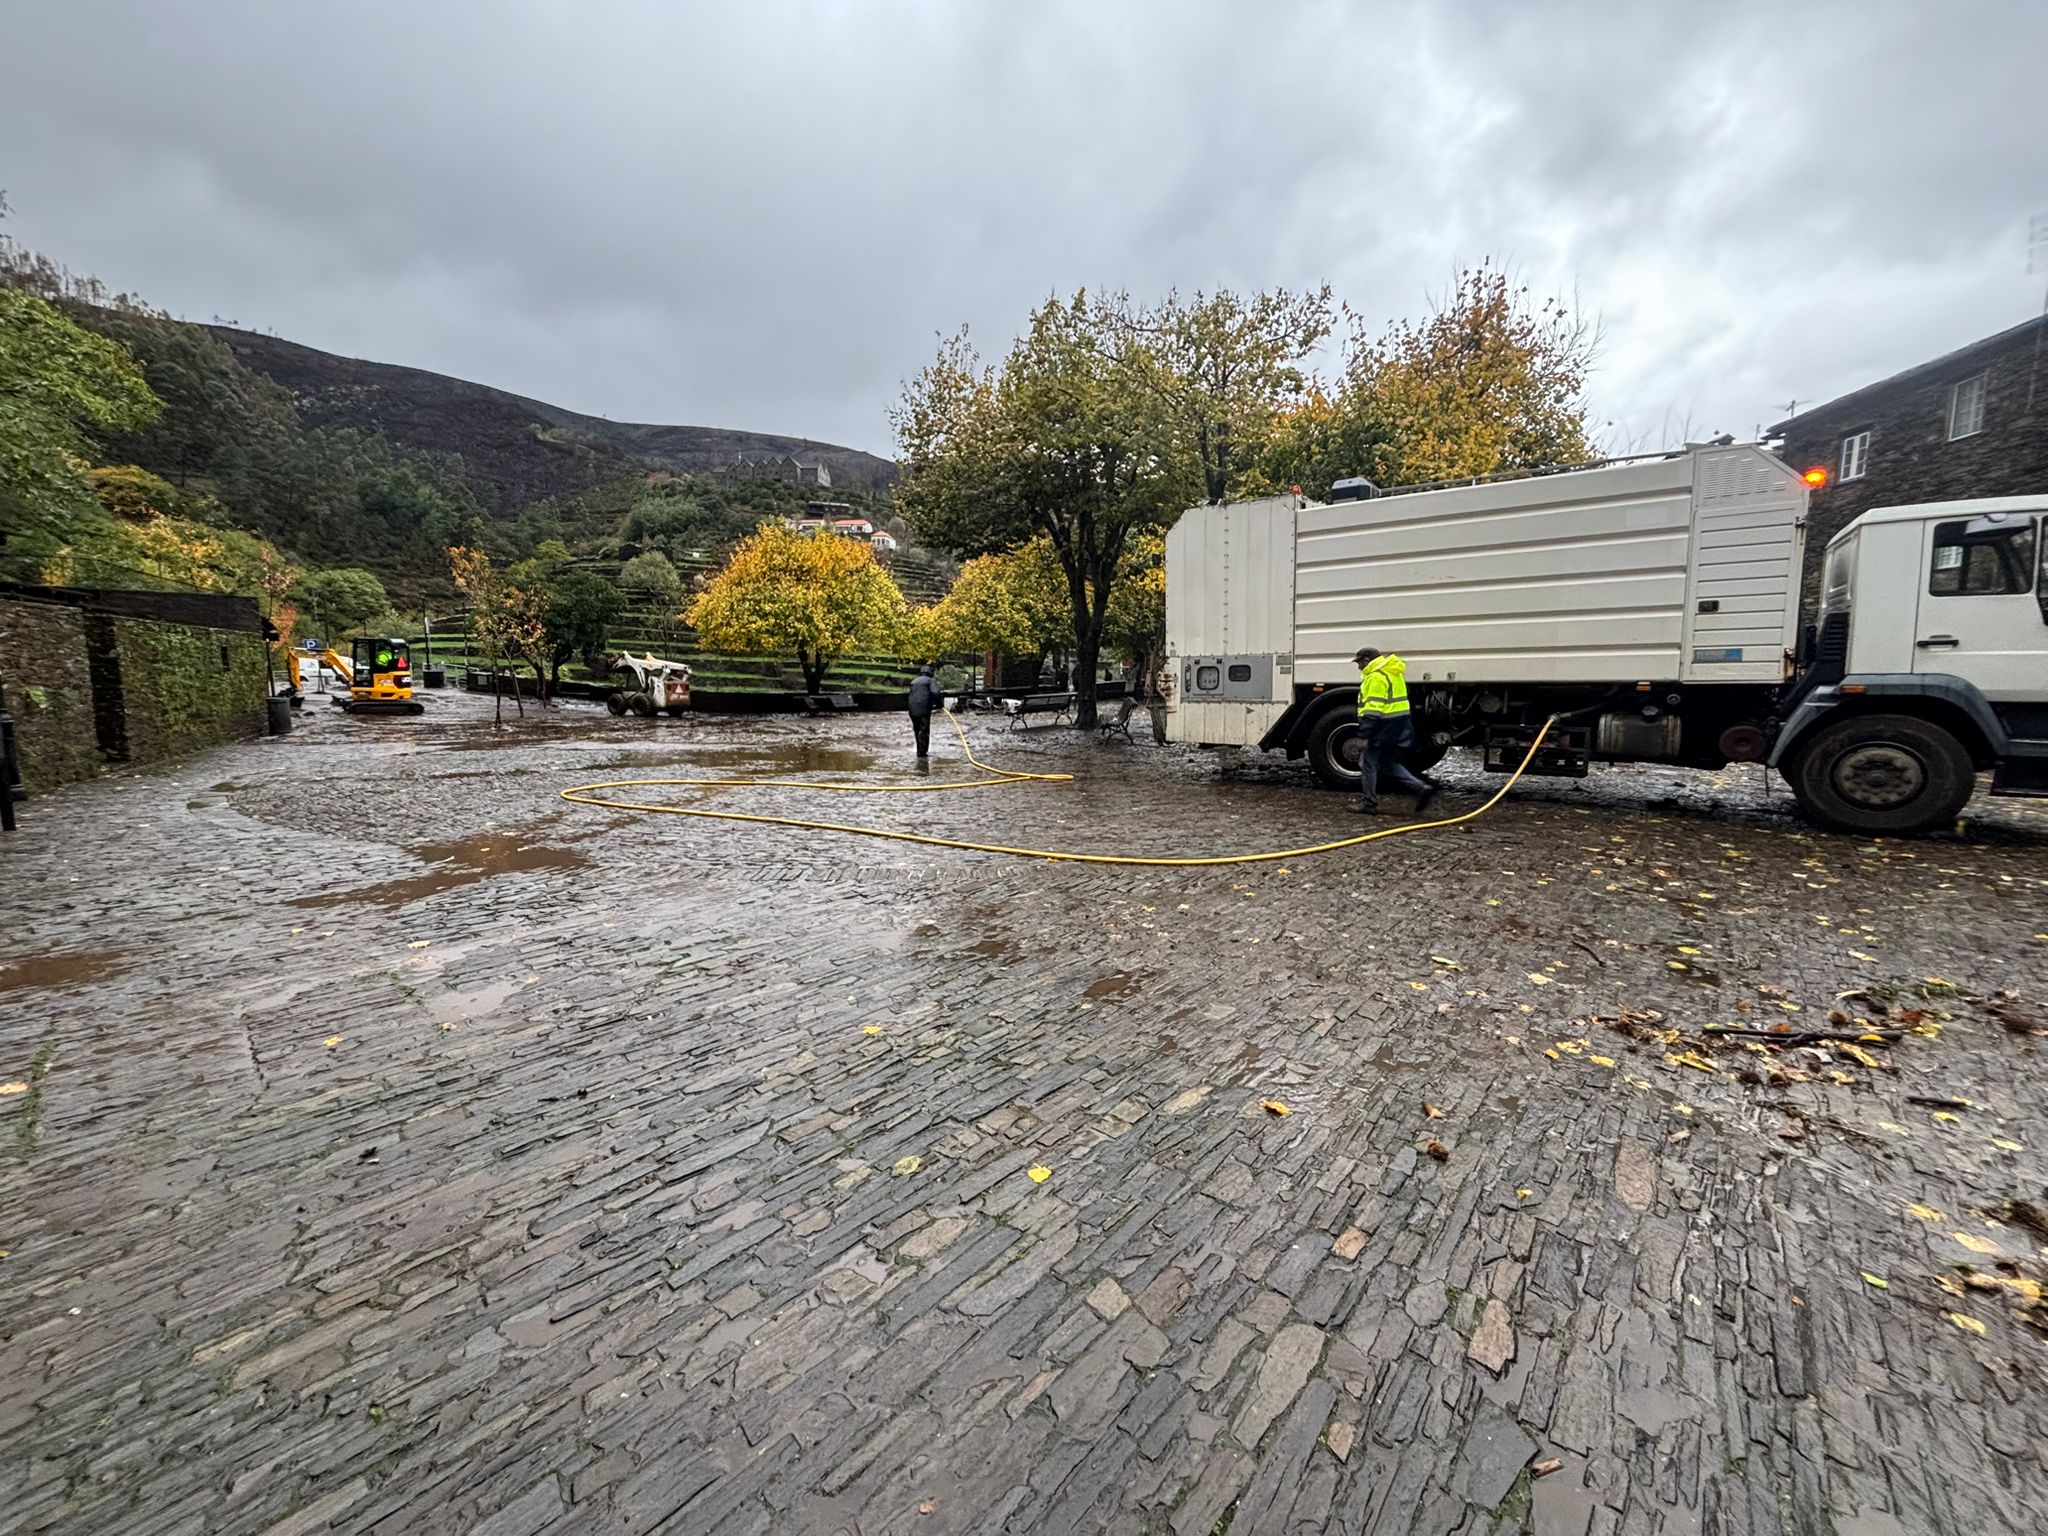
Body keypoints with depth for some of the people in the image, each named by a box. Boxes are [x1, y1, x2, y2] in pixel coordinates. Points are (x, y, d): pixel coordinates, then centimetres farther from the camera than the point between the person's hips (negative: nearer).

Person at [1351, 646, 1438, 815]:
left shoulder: (1376, 676, -16)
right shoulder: (1392, 673, 17)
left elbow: (1372, 709, -23)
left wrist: (1363, 736, -24)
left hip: (1382, 728, -10)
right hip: (1396, 726, 10)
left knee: (1368, 763, 2)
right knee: (1389, 764, 17)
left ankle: (1368, 803, 8)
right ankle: (1421, 788, 6)